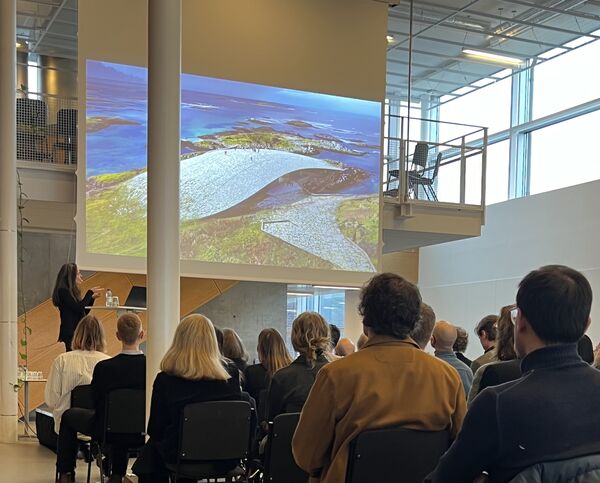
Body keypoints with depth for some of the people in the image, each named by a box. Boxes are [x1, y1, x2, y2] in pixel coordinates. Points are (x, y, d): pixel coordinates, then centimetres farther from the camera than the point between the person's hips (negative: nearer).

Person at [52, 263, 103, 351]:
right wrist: (90, 292, -12)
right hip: (70, 334, -9)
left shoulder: (72, 291, 14)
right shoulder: (63, 291, -12)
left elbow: (84, 312, 18)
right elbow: (79, 307, -19)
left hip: (76, 332, 9)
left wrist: (92, 298, 9)